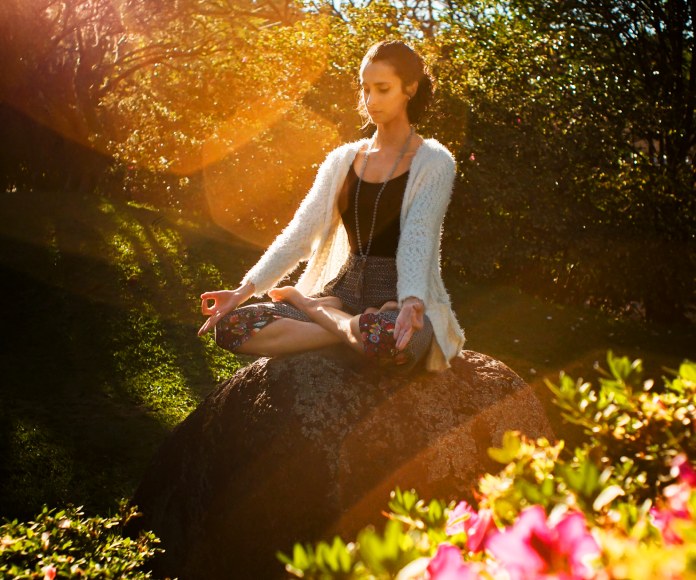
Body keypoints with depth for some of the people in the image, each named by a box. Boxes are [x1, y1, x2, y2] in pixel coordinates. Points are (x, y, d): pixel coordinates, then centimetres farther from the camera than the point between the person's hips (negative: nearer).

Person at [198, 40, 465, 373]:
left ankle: (308, 306, -14)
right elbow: (299, 234, 4)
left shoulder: (433, 162, -3)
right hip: (344, 292, 5)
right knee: (231, 324, -17)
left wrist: (412, 304, -39)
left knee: (389, 340, -44)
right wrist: (245, 290, -10)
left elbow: (417, 241, -19)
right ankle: (355, 329, -15)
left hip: (398, 301, -5)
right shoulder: (342, 160, 12)